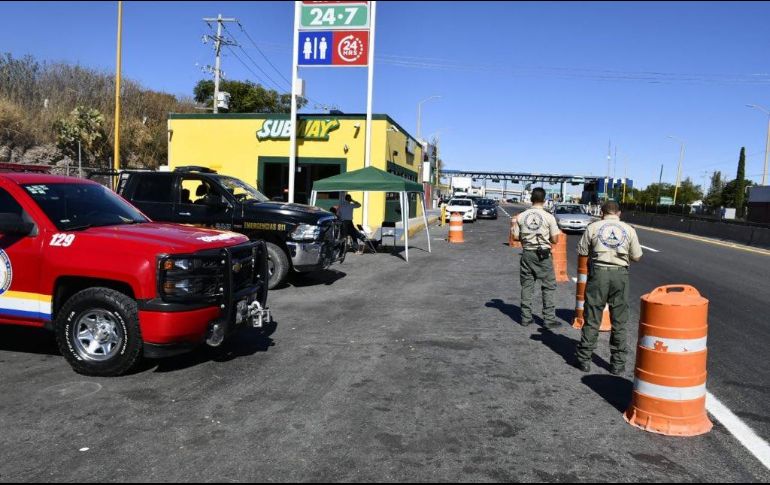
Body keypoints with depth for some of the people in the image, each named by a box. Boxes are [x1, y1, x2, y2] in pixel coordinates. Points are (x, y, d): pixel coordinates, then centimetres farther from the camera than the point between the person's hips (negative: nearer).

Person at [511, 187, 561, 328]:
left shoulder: (521, 216, -1)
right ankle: (549, 319, 7)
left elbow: (516, 237, 2)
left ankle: (525, 318, 16)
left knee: (526, 286, 12)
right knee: (548, 286, 7)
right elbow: (554, 239, -6)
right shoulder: (549, 217, -8)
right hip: (543, 255, -3)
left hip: (527, 254, 3)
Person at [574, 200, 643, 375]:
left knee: (592, 319, 7)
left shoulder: (593, 227, 1)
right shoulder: (629, 229, 4)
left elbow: (582, 252, 3)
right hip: (620, 274, 1)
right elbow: (636, 257, 5)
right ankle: (618, 364, 15)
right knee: (619, 321, 10)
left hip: (598, 272, -1)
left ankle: (584, 360, 13)